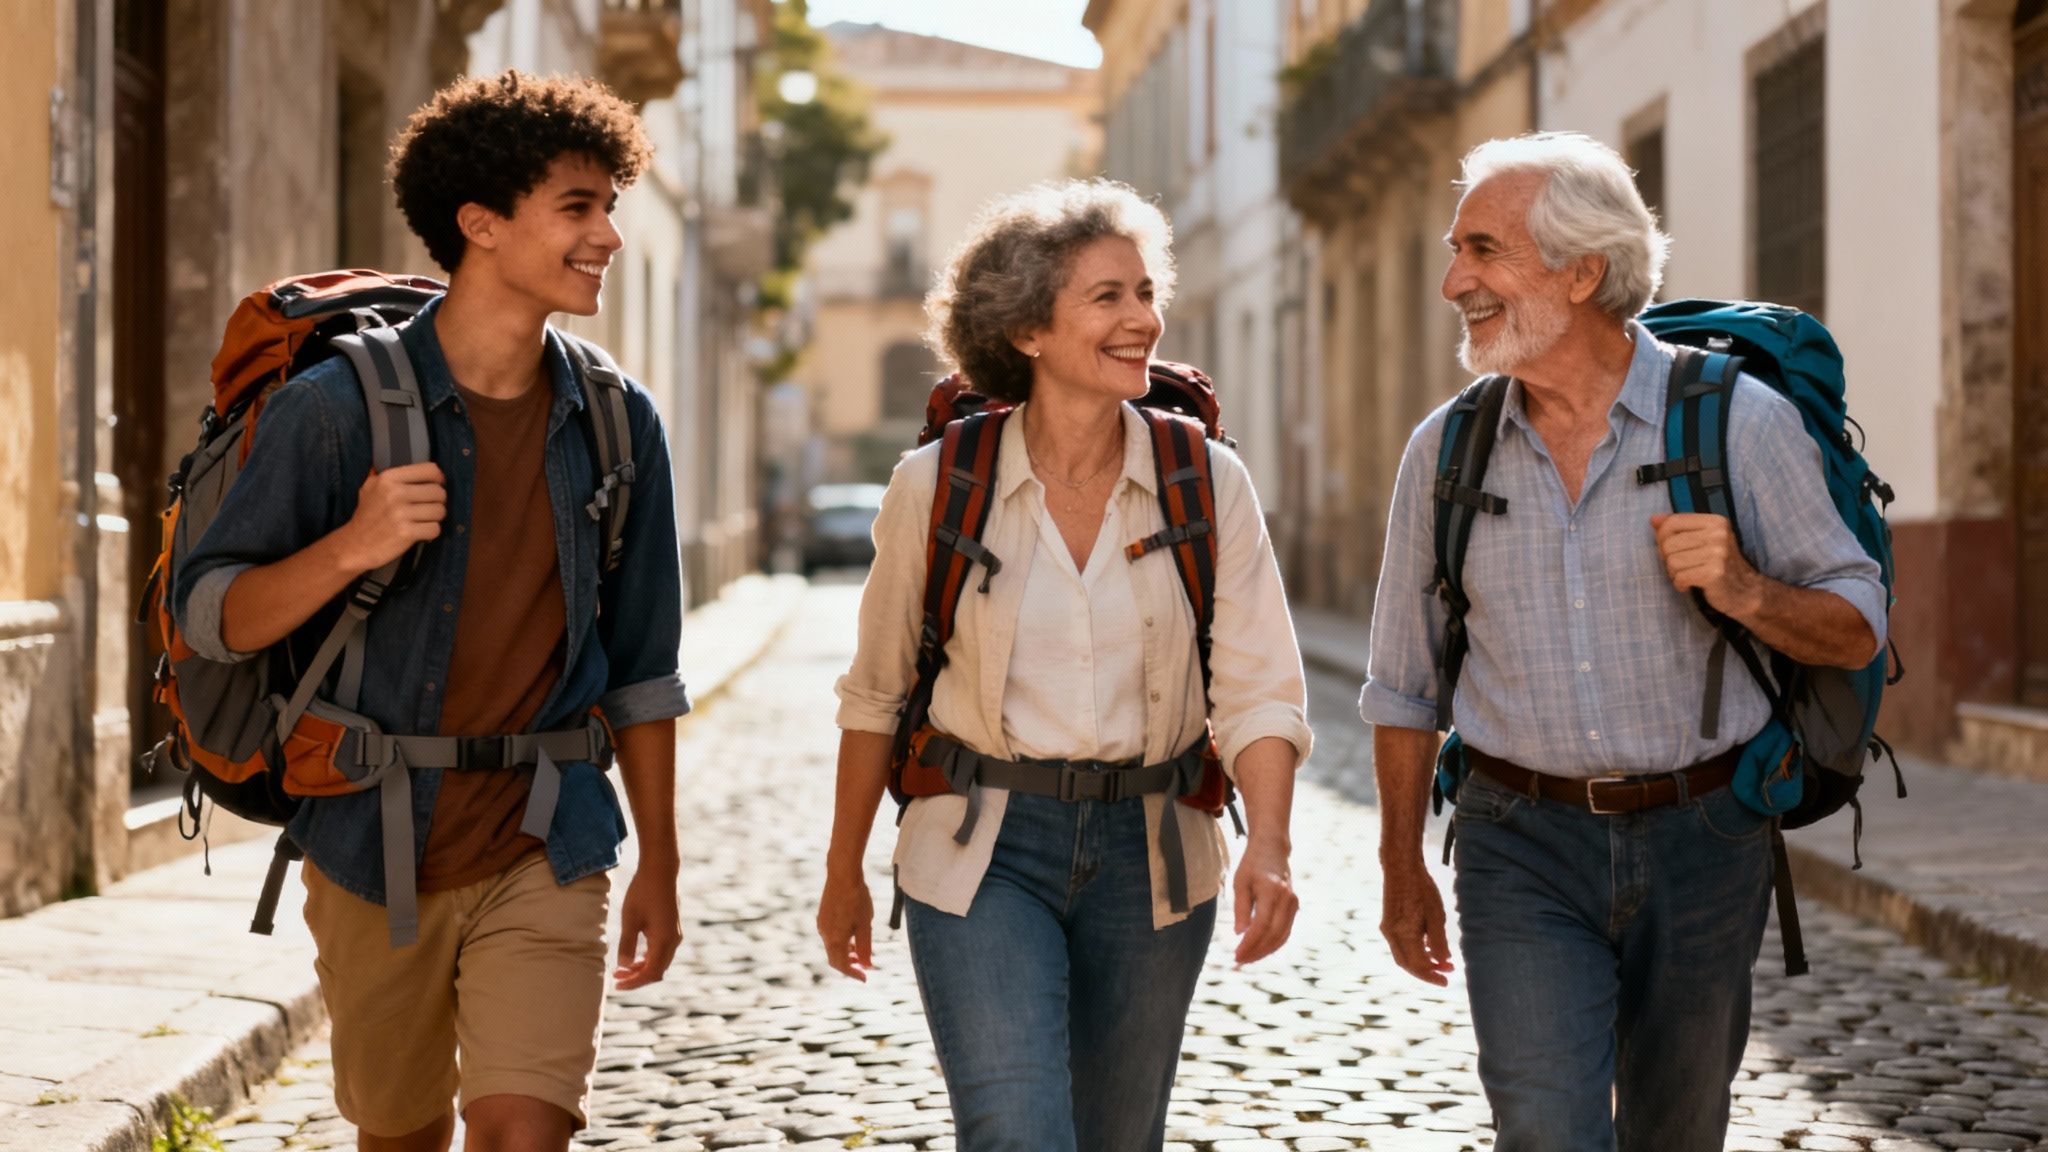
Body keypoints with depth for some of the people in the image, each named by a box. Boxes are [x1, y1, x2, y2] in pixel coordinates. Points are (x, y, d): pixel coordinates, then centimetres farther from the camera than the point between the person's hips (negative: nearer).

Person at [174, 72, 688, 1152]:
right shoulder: (337, 407, -9)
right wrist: (350, 547, -25)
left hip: (544, 862, 1)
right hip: (371, 858, -1)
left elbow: (639, 668, 8)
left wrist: (659, 866, 9)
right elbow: (209, 613, -8)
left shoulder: (617, 425, 2)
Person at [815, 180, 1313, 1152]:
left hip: (1150, 854, 2)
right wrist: (843, 874, 12)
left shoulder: (1208, 483, -3)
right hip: (984, 852, -2)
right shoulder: (939, 488, -5)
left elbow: (1259, 689, -6)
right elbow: (875, 696, 6)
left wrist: (1267, 847, -22)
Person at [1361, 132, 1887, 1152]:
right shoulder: (1444, 452, 3)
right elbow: (1403, 684, 13)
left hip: (1699, 842, 0)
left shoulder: (1739, 421, -5)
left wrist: (1744, 592, -21)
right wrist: (1401, 868, 13)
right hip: (1524, 848, 1)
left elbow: (1856, 631, -2)